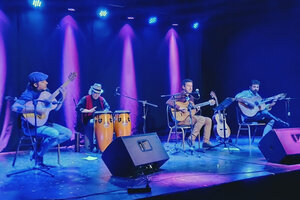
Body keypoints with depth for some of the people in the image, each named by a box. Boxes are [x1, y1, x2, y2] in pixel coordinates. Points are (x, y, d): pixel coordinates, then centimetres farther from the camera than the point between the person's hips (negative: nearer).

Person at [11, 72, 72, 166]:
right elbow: (14, 107, -30)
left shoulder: (45, 92, 6)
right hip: (31, 126, -8)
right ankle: (38, 156, -9)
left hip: (44, 123, 8)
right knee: (54, 134, -31)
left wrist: (63, 97, -5)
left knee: (68, 133, -3)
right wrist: (36, 109, -34)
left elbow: (55, 108, 13)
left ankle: (43, 146, 1)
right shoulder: (28, 95, -15)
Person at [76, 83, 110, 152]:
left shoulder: (102, 99, 18)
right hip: (88, 120, -3)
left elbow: (107, 107, 14)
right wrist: (89, 111, -14)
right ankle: (93, 146, -32)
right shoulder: (85, 99, 4)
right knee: (91, 124, -38)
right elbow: (78, 108, -5)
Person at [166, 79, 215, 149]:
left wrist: (196, 109, 1)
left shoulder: (191, 97, 18)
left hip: (190, 116, 8)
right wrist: (180, 108, -29)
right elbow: (168, 102, -23)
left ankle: (206, 142, -5)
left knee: (208, 120, -2)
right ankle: (191, 138, -22)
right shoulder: (179, 96, -7)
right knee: (202, 119, -26)